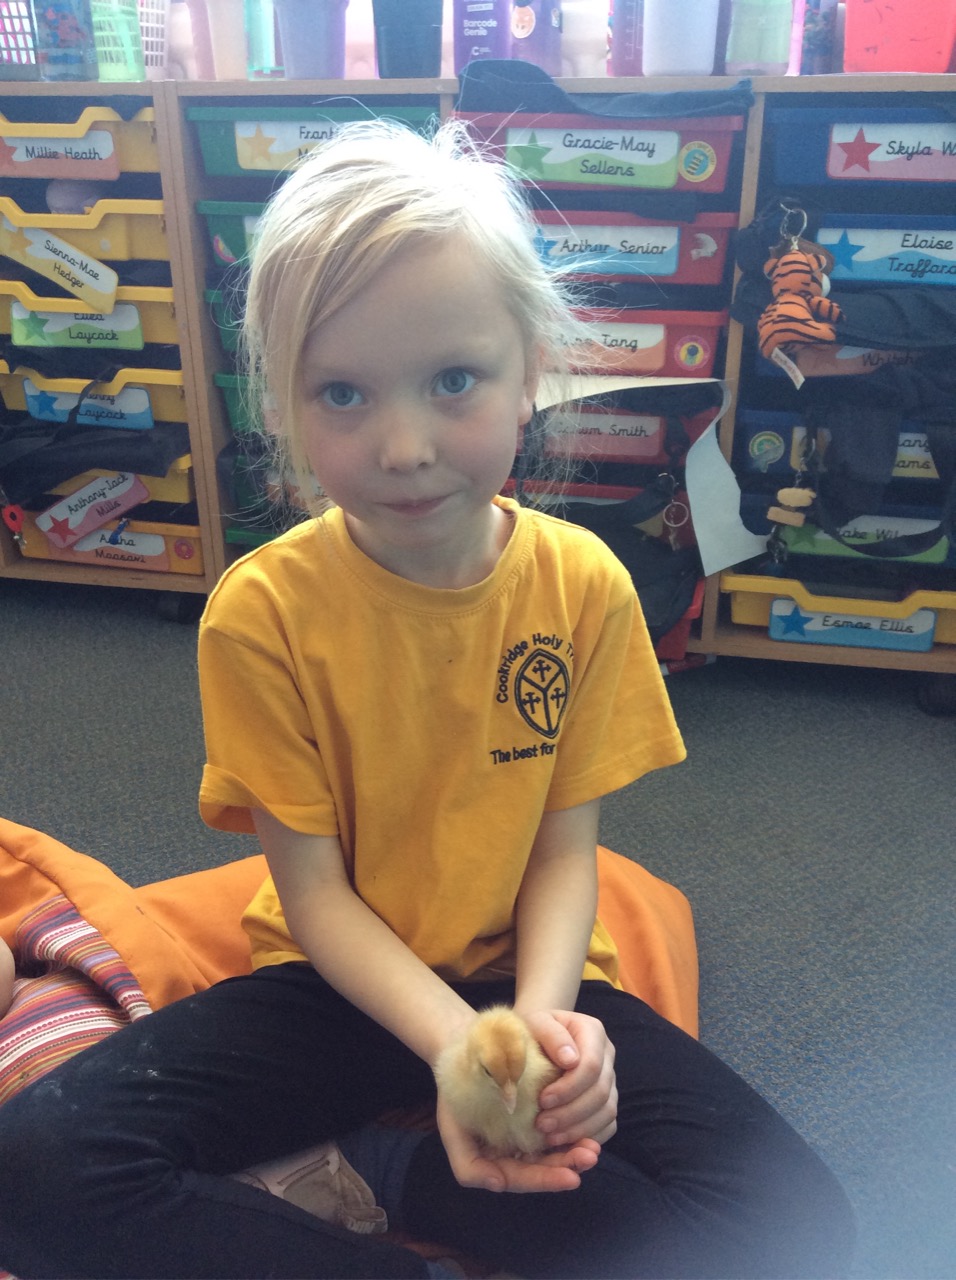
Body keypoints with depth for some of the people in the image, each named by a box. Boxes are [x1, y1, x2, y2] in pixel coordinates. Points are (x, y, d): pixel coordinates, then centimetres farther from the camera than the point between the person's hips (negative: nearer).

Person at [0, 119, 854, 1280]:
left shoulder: (585, 586, -12)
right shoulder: (261, 612, -17)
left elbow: (564, 848, -6)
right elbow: (314, 890, -12)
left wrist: (543, 1014, -24)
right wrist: (458, 1045, -27)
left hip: (521, 973, 2)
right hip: (340, 984, -1)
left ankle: (386, 1166, -5)